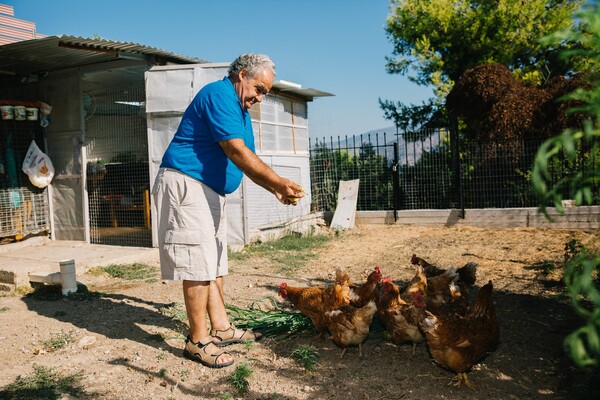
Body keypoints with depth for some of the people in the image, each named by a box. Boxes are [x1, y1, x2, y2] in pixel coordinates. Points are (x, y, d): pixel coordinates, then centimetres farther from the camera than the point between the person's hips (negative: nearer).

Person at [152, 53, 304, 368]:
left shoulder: (241, 110, 18)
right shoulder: (219, 94, -14)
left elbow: (247, 162, 16)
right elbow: (236, 152, -23)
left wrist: (276, 190, 3)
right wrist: (279, 182, -21)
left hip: (211, 192, 10)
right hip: (185, 185, -10)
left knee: (215, 263, 12)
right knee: (199, 265, -9)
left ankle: (221, 328, 22)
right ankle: (198, 341, 1)